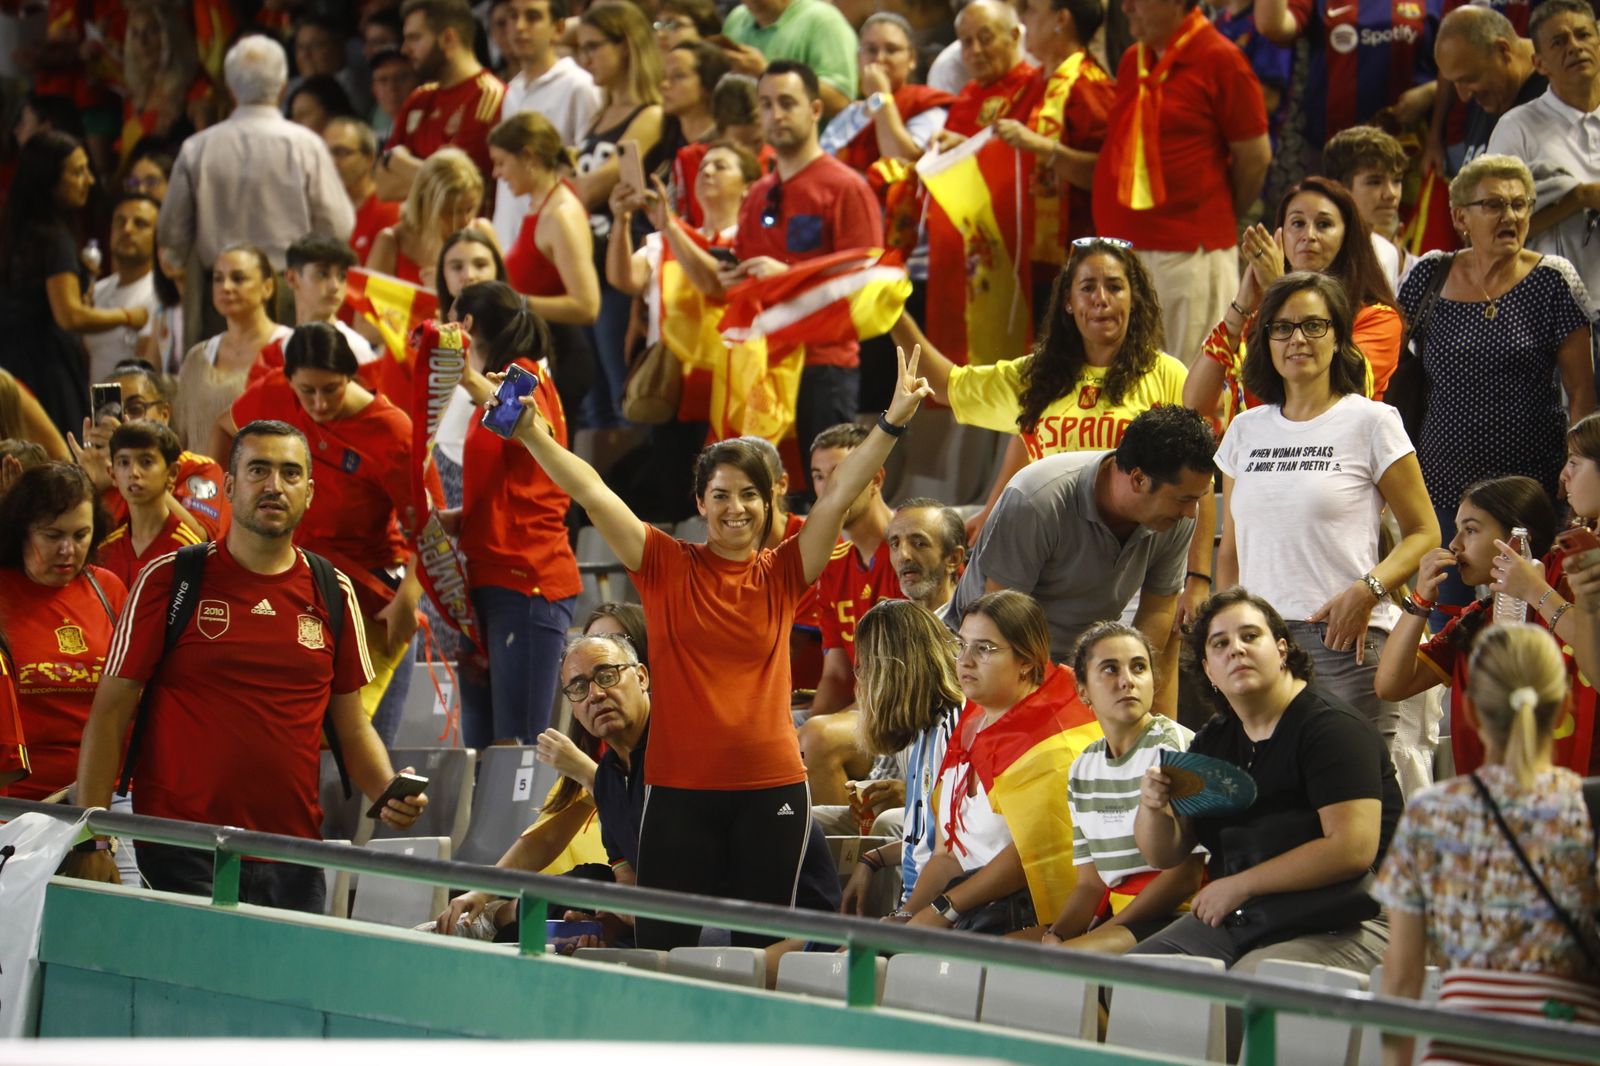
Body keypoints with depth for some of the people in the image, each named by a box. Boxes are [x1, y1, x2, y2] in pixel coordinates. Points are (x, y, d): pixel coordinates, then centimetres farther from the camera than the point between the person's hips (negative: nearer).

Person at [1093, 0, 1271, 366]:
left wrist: (1217, 218, 6)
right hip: (1123, 246, 8)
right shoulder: (1132, 61, 15)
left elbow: (1255, 156, -5)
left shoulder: (1219, 59, -7)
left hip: (1188, 253, -7)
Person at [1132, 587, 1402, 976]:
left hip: (1335, 926, -7)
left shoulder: (1331, 725, -9)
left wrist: (1238, 886, -15)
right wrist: (1152, 805, -7)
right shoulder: (1212, 740, 15)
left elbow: (1353, 849, -19)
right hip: (1233, 922, 7)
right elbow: (1164, 855, 17)